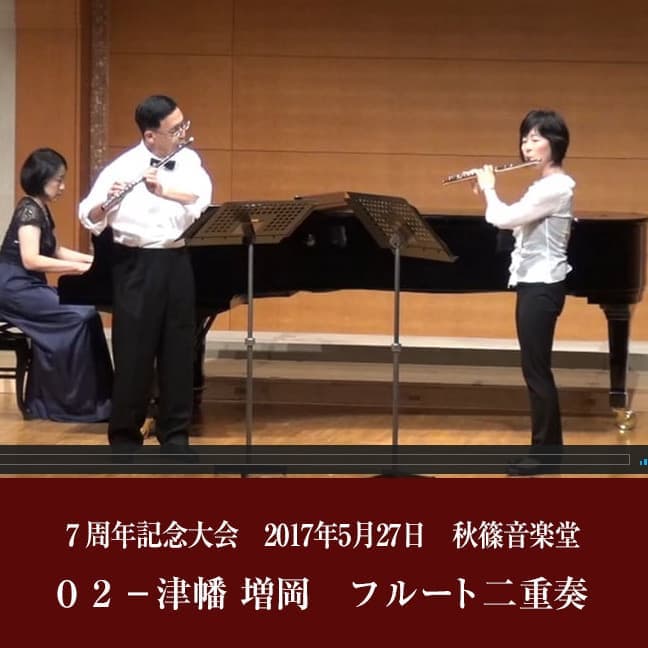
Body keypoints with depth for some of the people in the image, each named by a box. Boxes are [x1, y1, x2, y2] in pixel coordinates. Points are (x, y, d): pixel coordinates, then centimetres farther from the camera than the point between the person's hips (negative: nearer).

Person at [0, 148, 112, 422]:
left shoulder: (41, 209, 14)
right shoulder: (29, 210, -15)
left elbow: (54, 251, 27)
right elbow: (31, 260, -26)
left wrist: (93, 259, 17)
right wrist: (80, 267, -24)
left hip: (30, 286, 9)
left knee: (85, 312, -6)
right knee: (79, 316, -20)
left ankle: (49, 398, -6)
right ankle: (77, 400, -14)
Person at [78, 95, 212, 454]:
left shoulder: (189, 161, 4)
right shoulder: (123, 166, -7)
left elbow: (201, 198, -14)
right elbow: (89, 217, -11)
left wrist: (163, 191, -29)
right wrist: (105, 204, -32)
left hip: (177, 262, 4)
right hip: (136, 265, -4)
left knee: (178, 350, 7)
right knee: (133, 351, 1)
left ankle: (175, 433, 16)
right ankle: (125, 434, 11)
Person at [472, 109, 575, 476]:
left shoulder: (555, 187, -19)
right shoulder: (546, 186, 14)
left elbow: (503, 219, -23)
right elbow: (512, 220, 21)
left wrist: (488, 188, -6)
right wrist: (488, 191, 11)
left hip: (541, 287, -10)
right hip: (535, 284, 10)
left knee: (536, 369, -5)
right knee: (537, 369, 13)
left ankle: (545, 454, 1)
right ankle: (549, 449, 18)